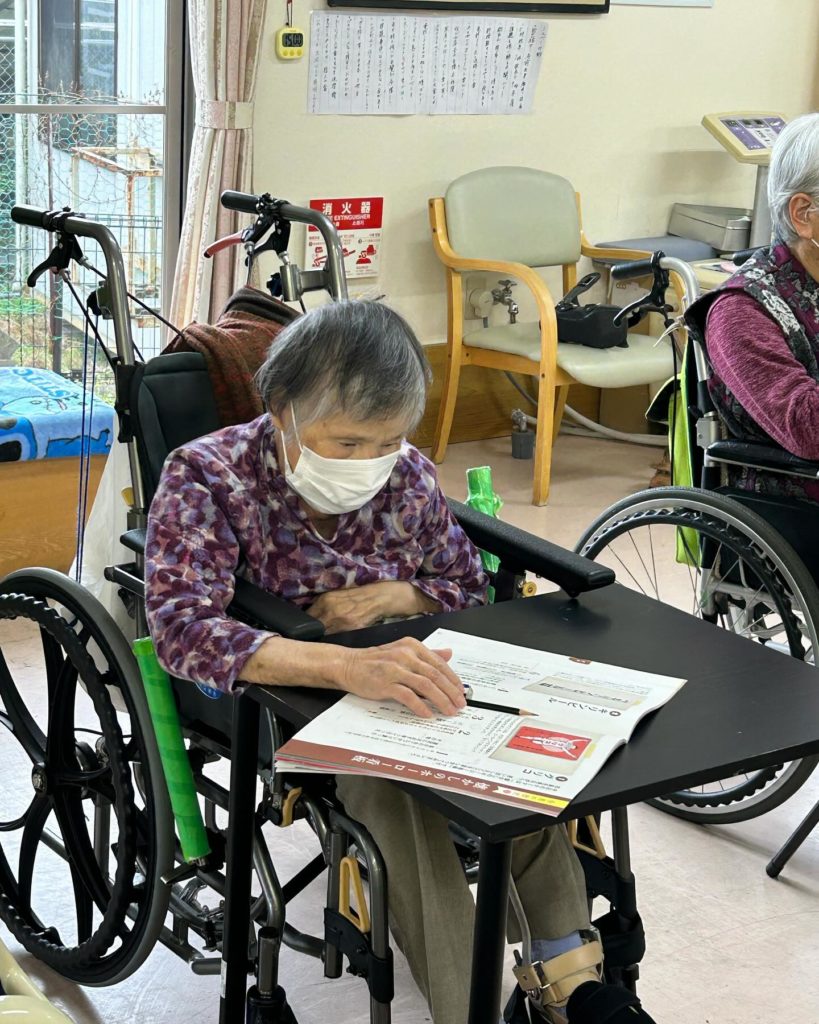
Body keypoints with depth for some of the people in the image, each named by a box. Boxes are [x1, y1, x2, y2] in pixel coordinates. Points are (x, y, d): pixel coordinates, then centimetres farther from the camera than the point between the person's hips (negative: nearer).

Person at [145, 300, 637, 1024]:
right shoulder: (206, 477, -17)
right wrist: (346, 666, -47)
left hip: (400, 687, 4)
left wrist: (385, 597, -13)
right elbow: (183, 628, -32)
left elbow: (468, 585, 13)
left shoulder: (409, 477, -3)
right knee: (391, 786, -36)